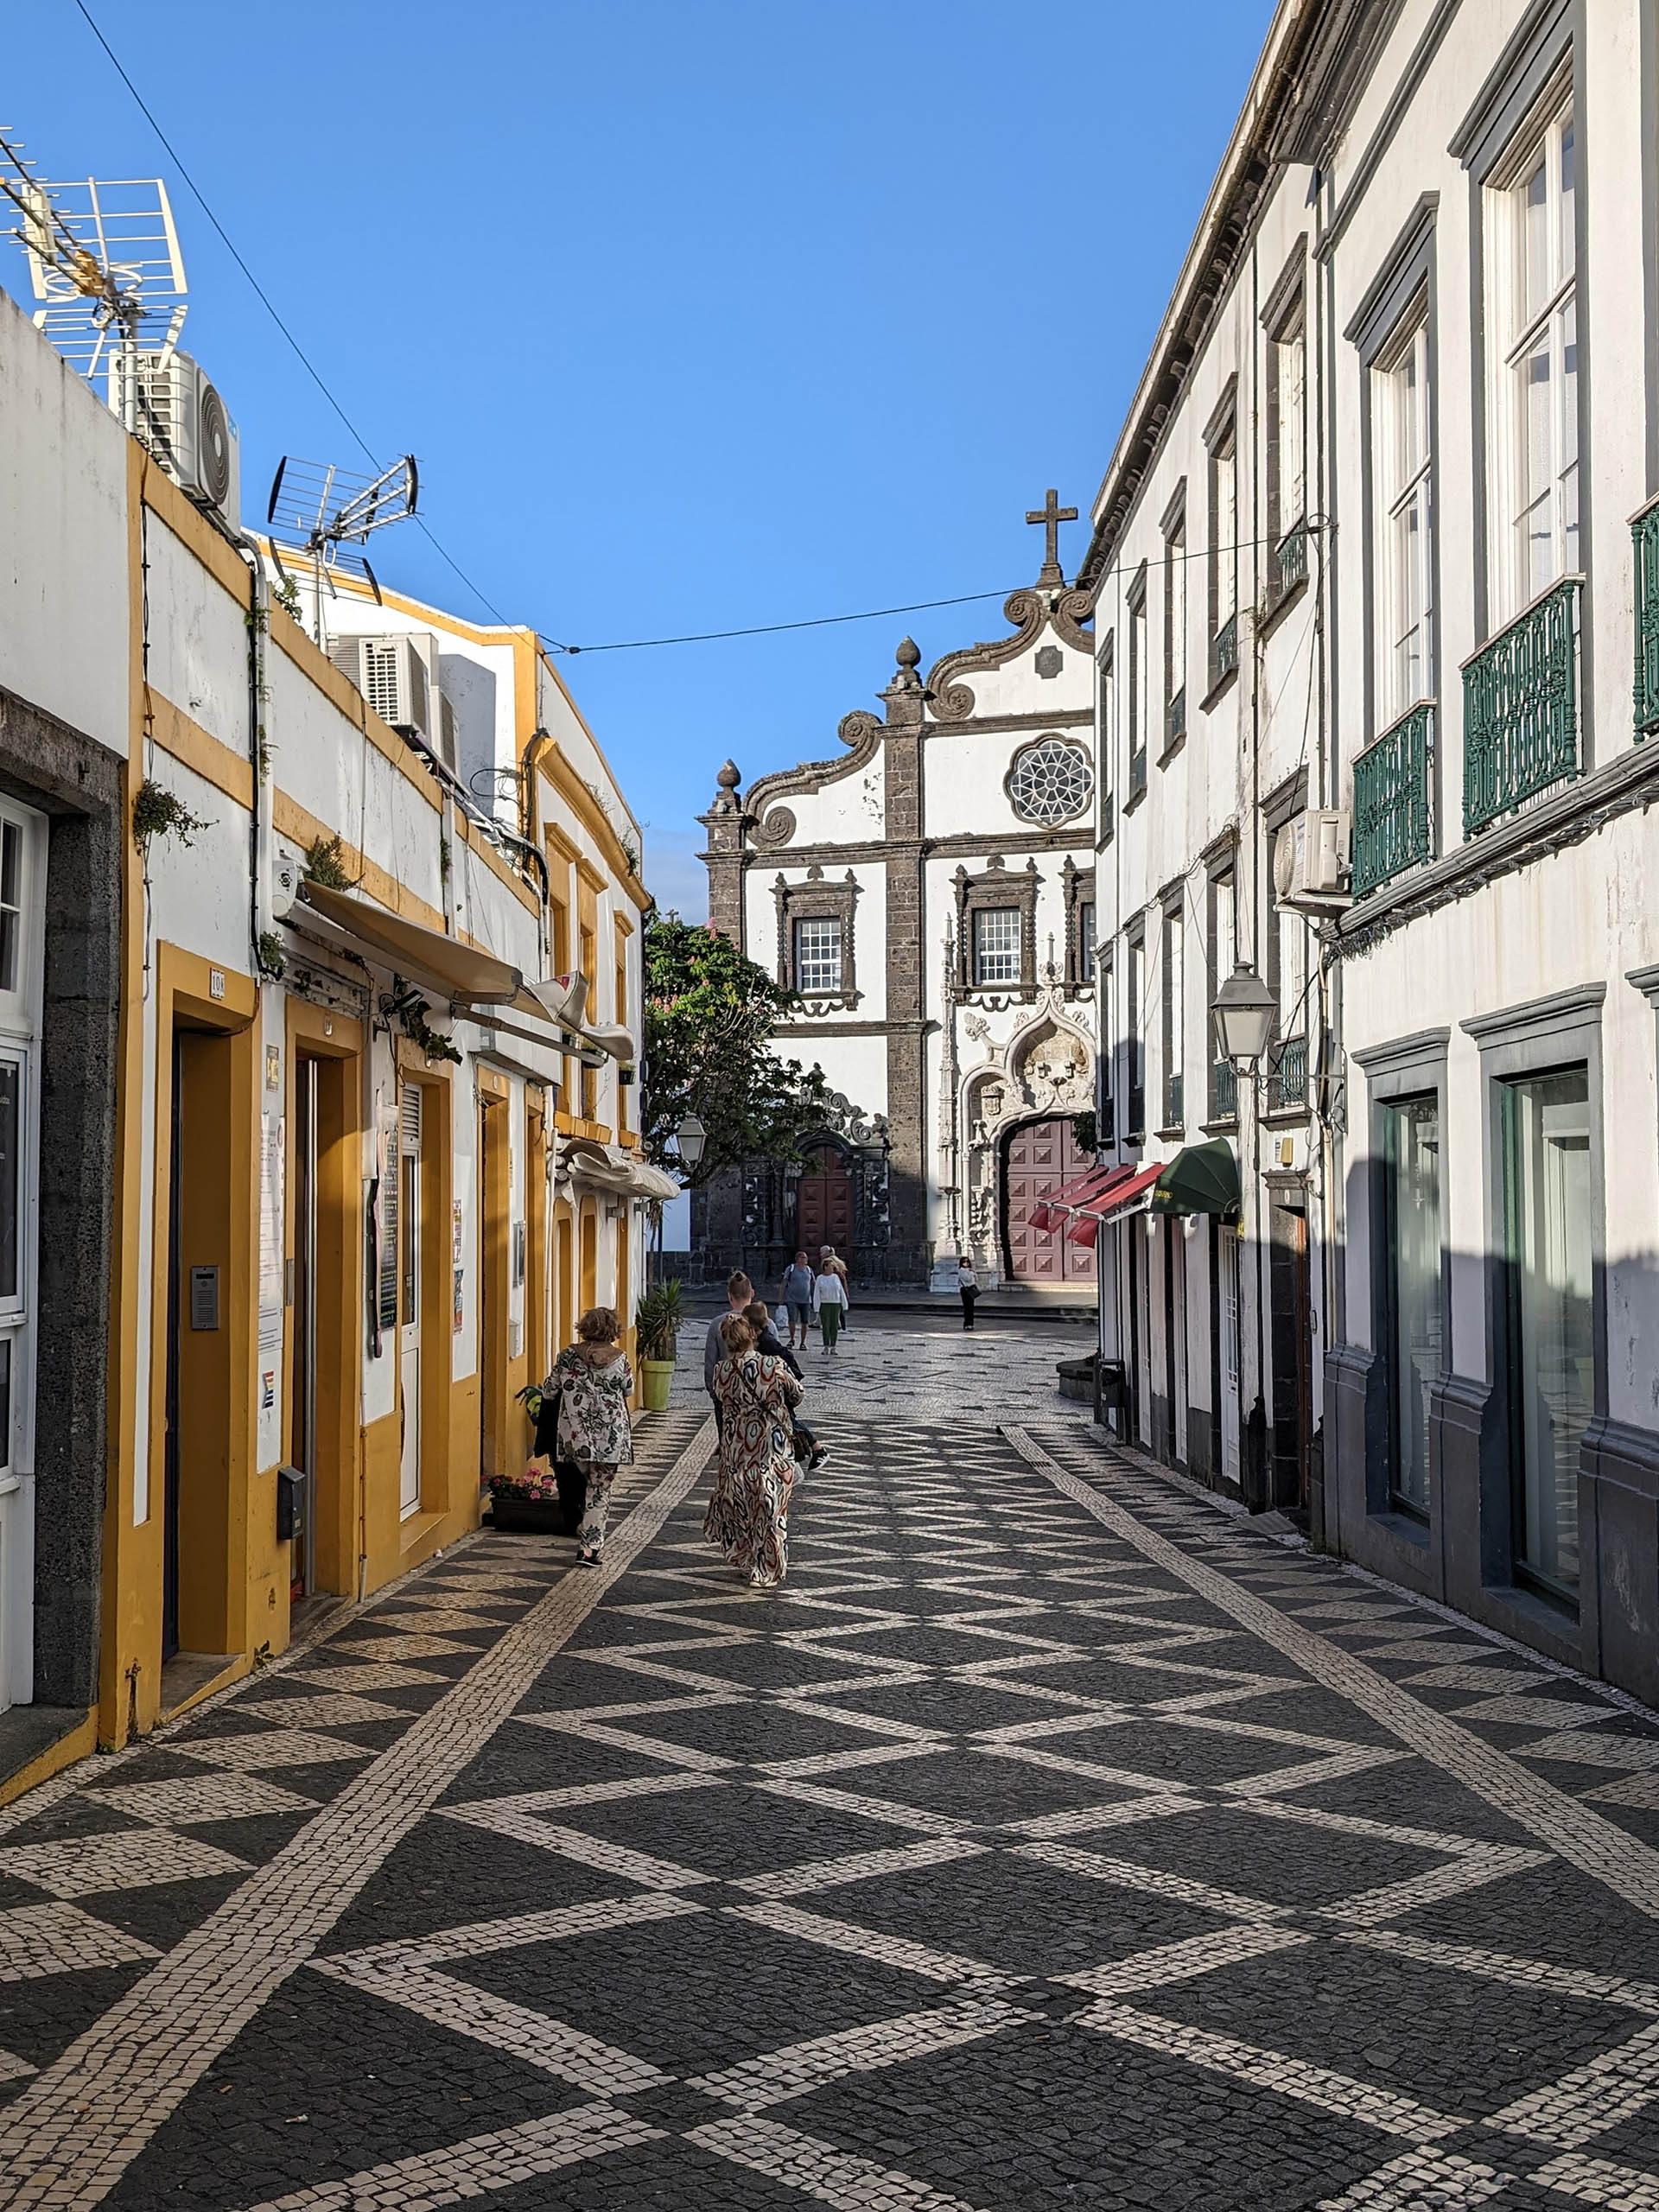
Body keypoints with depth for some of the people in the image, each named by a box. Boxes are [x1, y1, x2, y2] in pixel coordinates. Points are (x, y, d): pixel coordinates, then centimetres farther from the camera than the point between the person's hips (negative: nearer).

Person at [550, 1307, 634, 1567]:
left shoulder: (569, 1355, -4)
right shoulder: (619, 1357, -8)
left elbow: (552, 1387, 5)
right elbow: (628, 1391, 4)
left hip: (577, 1432, 3)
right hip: (610, 1433, -2)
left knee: (587, 1481, 20)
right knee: (601, 1489, 1)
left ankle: (589, 1536, 23)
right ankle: (589, 1546, -4)